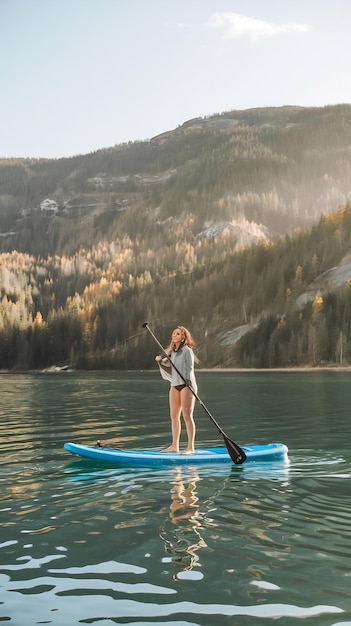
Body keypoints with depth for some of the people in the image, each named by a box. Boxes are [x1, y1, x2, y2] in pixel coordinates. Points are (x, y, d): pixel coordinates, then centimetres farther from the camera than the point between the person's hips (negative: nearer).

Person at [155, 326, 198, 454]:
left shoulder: (187, 350, -6)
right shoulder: (172, 352, 15)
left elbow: (189, 368, -10)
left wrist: (189, 384, -20)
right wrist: (161, 361, 1)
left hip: (186, 385, -8)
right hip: (175, 385, 8)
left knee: (187, 416, -8)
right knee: (174, 416, 8)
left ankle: (191, 447, -6)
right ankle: (174, 446, 14)